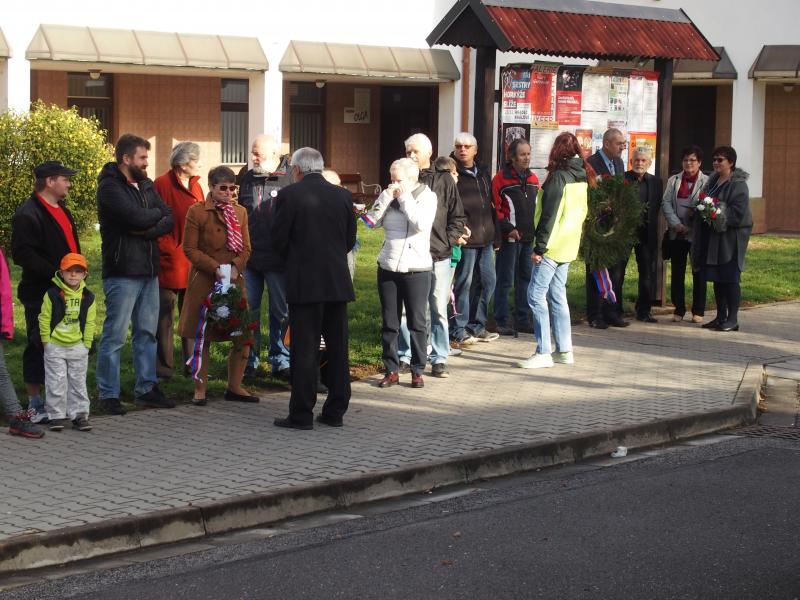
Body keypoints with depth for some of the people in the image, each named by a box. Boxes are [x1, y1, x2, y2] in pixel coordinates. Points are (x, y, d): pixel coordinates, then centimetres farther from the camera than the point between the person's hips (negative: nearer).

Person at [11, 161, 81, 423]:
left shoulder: (63, 211, 19)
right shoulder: (28, 214, -12)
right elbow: (23, 254, -20)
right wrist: (56, 273, -22)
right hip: (40, 293, -9)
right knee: (39, 347, -2)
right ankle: (35, 404, 6)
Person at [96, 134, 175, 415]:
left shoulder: (146, 186, 14)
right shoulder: (110, 188, -10)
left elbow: (169, 220, 5)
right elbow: (137, 217, -23)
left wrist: (146, 231, -13)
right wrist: (157, 213, -3)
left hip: (149, 270, 8)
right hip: (122, 272, -8)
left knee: (147, 332, 12)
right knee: (114, 335, -4)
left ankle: (146, 389, 21)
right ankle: (108, 394, 3)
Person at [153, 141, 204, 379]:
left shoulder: (196, 187, 14)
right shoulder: (161, 185, -8)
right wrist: (168, 250, -12)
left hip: (193, 264, 7)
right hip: (169, 262, -6)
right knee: (164, 316, 0)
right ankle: (162, 367, 5)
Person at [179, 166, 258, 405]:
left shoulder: (240, 212, 12)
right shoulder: (197, 212, -4)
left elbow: (246, 248, 11)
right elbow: (190, 249, -7)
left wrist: (236, 267, -9)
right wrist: (215, 268, -15)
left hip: (234, 281, 5)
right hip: (204, 282, -5)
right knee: (202, 337, 1)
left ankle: (234, 387, 16)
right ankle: (200, 390, 10)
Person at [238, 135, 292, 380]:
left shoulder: (291, 180, -7)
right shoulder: (246, 179, 9)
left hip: (278, 259, -4)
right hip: (248, 257, 4)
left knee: (281, 311, 6)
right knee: (248, 311, 7)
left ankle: (281, 360, 15)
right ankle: (248, 361, 16)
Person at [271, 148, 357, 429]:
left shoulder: (289, 195, -7)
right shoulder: (343, 195, 6)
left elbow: (279, 239, -3)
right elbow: (350, 239, 10)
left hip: (305, 282, -4)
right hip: (338, 282, 4)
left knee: (305, 349, -1)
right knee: (338, 347, 10)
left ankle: (301, 414, 1)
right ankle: (335, 411, 15)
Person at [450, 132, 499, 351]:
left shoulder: (483, 172, 15)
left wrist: (495, 234, 18)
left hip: (485, 239, 8)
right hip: (465, 239, -7)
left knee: (488, 281, 12)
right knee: (464, 283, -2)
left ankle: (476, 326, 24)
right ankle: (459, 329, 8)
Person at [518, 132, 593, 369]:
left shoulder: (558, 177, -15)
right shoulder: (582, 177, 11)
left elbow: (549, 215, -18)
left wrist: (539, 247, -16)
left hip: (553, 245, -9)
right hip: (569, 247, 9)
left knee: (536, 295, -8)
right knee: (557, 296, 15)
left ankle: (543, 353, -12)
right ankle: (564, 350, 16)